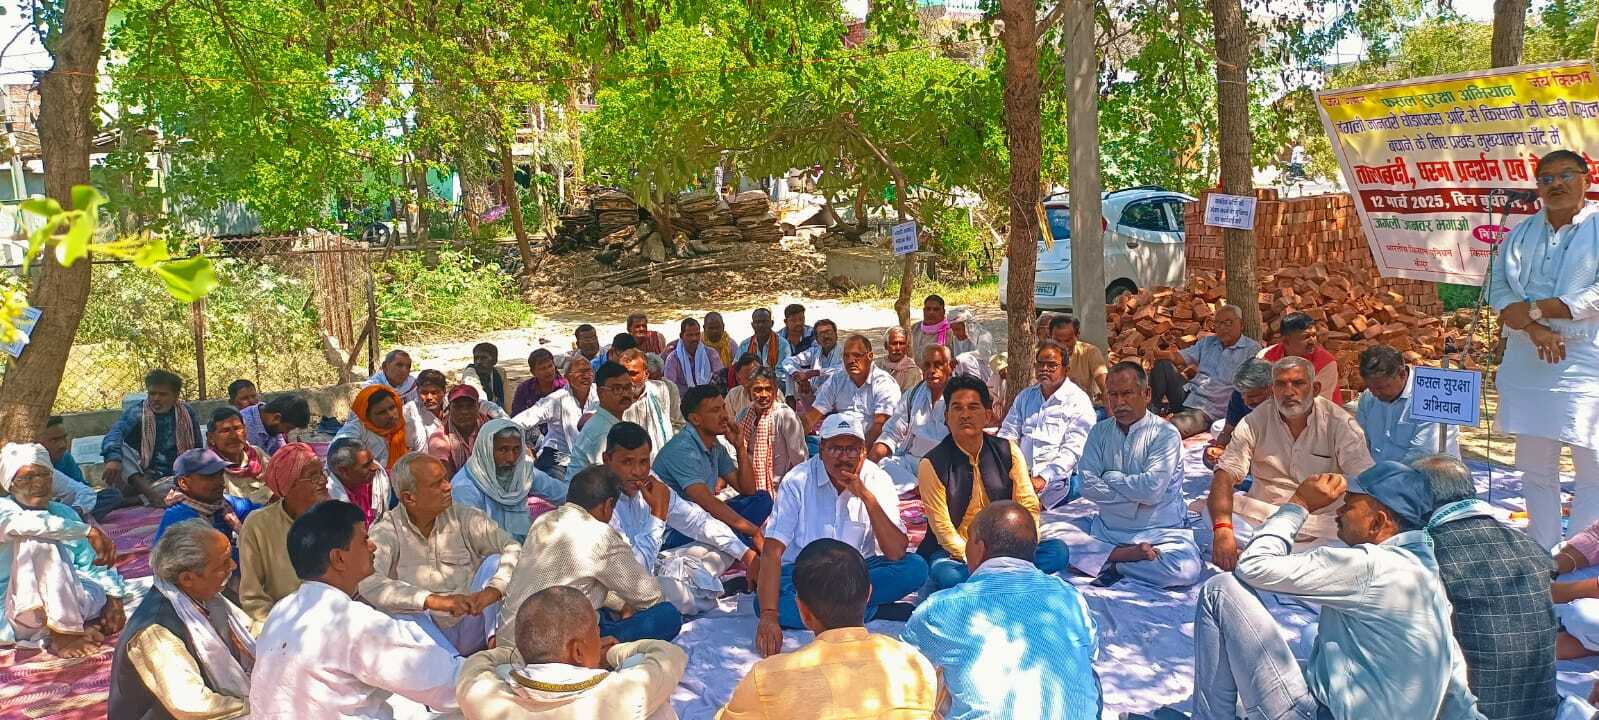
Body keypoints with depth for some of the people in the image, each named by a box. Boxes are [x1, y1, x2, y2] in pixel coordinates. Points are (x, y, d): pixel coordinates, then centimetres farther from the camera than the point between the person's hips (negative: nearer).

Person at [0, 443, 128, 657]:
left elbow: (91, 563, 11)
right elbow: (29, 523, -29)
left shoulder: (65, 513, 15)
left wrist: (114, 598, -6)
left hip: (63, 603, 6)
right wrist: (89, 531, -35)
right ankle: (63, 633, -30)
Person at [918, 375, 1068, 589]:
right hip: (956, 551, -4)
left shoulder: (1008, 452, 2)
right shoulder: (932, 465, -9)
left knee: (1057, 551, -21)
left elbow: (1029, 507, 0)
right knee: (947, 576, -38)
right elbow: (942, 526, -11)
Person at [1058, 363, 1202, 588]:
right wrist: (1135, 498, -13)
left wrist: (1110, 477, -6)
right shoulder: (1100, 432, 6)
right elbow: (1087, 486, -5)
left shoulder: (1165, 434, -7)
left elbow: (1153, 489, -20)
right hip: (1106, 527, 4)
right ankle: (1129, 555, -16)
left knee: (1186, 570, -32)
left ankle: (1111, 562, -13)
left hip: (1159, 531, -3)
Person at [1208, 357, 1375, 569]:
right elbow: (1225, 474, -15)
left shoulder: (1339, 423, -6)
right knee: (1212, 509, -25)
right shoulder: (1255, 422, -4)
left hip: (1322, 517, -1)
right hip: (1262, 512, 1)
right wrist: (1222, 530, -35)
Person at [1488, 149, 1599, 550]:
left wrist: (1534, 310, -13)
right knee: (1534, 469, 11)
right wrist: (1535, 329, -15)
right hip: (1527, 363, 5)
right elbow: (1498, 287, 3)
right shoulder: (1521, 234, 15)